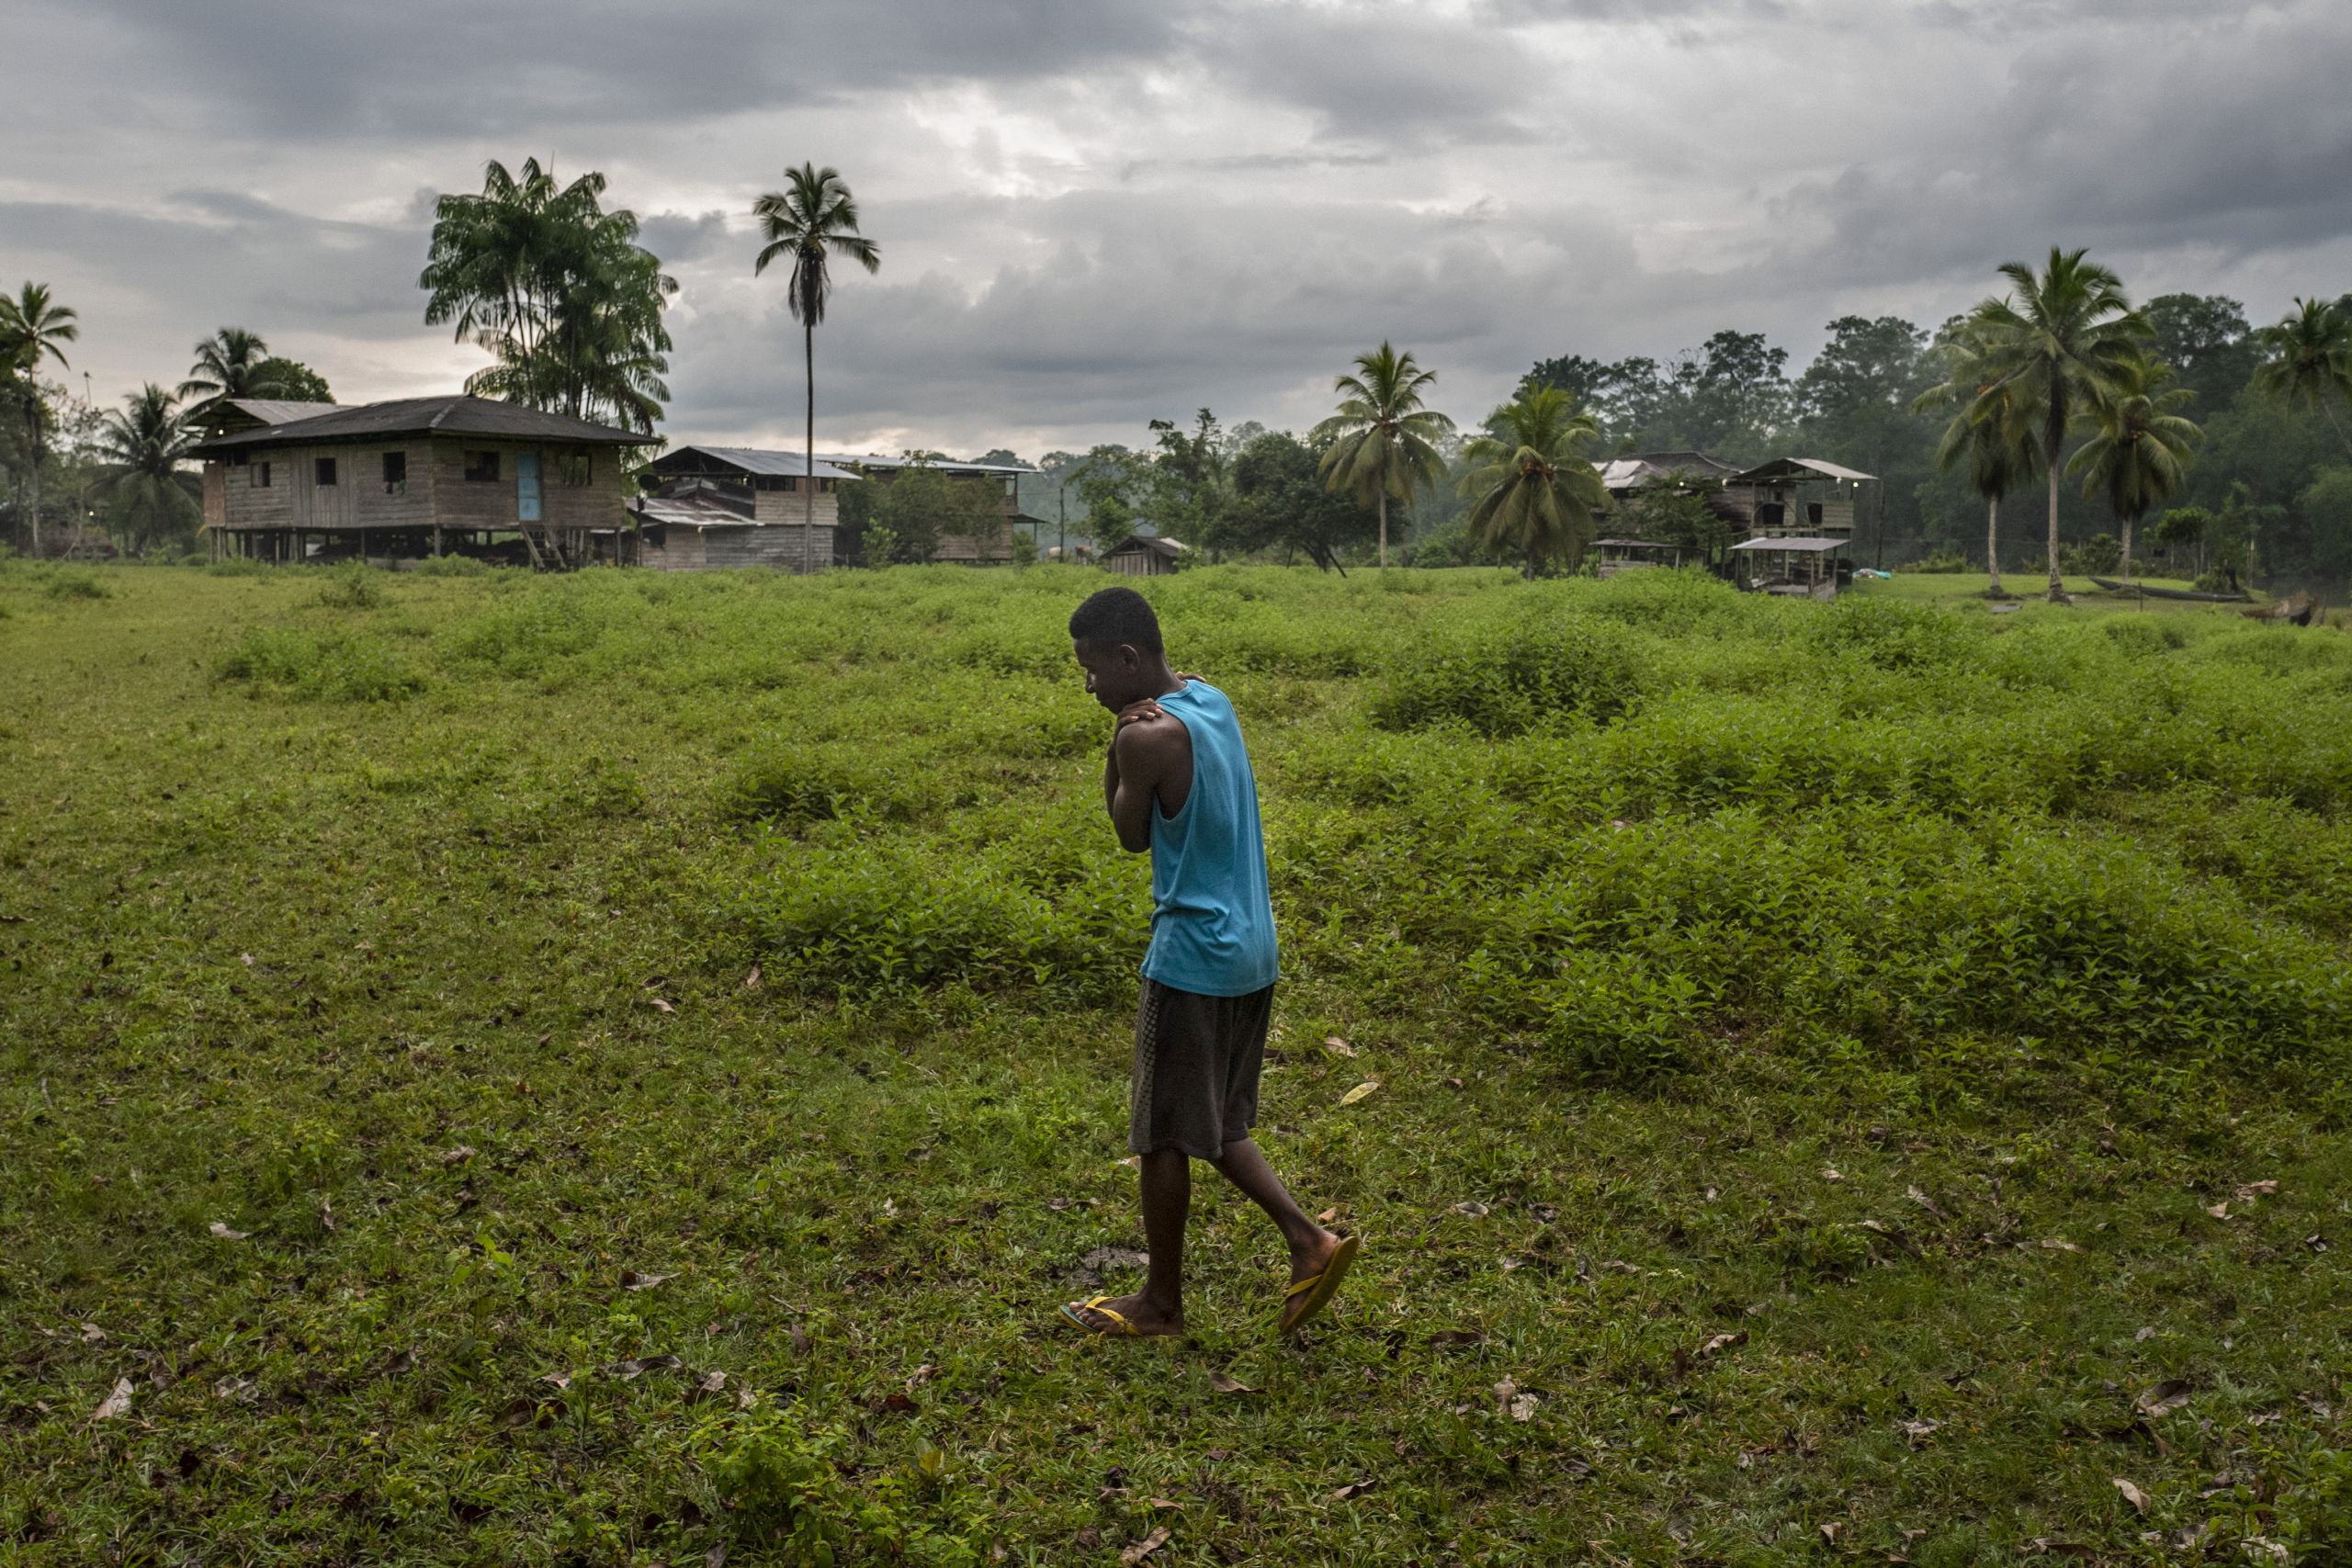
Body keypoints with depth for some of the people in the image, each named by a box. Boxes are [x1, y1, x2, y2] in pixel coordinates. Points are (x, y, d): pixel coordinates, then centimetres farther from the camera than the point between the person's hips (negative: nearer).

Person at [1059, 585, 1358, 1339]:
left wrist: (1121, 742, -5)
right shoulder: (1211, 700, 8)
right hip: (1251, 951, 9)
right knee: (1216, 1125, 20)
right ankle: (1307, 1239, 12)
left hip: (1192, 957, -9)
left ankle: (1161, 1303, 19)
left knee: (1163, 1135, 6)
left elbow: (1132, 836, -5)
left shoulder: (1147, 736, -19)